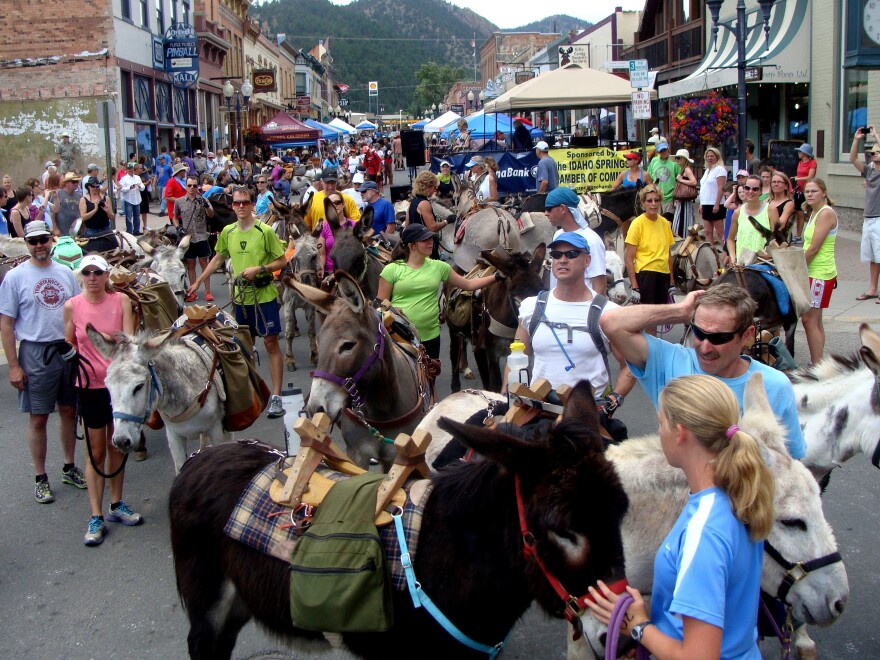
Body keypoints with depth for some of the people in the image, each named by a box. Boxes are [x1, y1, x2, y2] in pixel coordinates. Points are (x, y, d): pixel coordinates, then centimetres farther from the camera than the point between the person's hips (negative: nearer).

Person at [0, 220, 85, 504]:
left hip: (69, 350, 4)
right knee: (38, 417, 4)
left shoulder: (65, 273, 6)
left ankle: (69, 468, 28)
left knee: (68, 410, 13)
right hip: (36, 353, -4)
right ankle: (40, 478, 15)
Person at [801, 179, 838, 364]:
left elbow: (814, 247, -19)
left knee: (809, 319, -10)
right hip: (814, 273, 10)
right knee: (815, 320, 12)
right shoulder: (815, 212, 16)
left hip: (820, 275, -10)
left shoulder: (826, 213, -15)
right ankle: (817, 364, 18)